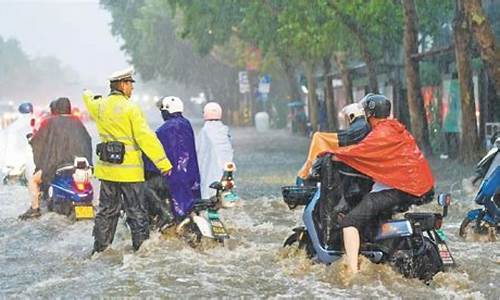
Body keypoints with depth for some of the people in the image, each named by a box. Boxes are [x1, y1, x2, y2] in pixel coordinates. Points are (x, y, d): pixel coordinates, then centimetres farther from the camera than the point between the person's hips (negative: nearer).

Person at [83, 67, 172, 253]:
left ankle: (100, 247, 19)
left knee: (107, 210, 15)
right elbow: (145, 137, -19)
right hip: (129, 171, -6)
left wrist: (88, 95, 55)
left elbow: (89, 101, 30)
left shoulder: (99, 106, 3)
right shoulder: (130, 109, -15)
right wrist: (162, 161, -17)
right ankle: (142, 247, 4)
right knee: (136, 212, 2)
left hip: (107, 168, 6)